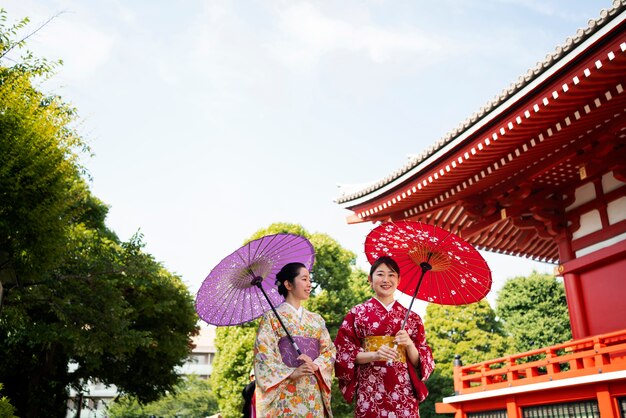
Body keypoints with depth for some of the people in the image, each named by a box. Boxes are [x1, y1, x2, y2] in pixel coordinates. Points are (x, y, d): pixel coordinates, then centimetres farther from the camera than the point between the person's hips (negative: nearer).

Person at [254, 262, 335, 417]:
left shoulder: (316, 319, 15)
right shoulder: (272, 317, 0)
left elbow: (329, 349, 8)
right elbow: (263, 354, -8)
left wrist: (316, 365, -12)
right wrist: (291, 373, -21)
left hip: (314, 392, 4)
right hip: (285, 392, -4)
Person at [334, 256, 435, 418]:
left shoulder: (411, 317, 11)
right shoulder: (357, 313, 5)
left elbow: (419, 361, 10)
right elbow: (343, 352, 0)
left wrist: (409, 344, -10)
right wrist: (373, 355, -14)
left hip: (404, 392, 2)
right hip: (370, 391, -2)